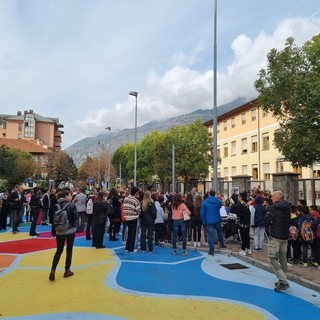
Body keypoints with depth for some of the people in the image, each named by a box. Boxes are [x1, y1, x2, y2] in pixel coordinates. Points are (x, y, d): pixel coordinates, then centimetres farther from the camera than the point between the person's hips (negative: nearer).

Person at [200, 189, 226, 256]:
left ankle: (212, 251, 5)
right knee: (219, 232, 28)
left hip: (208, 221, -3)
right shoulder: (218, 201, -1)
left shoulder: (204, 202, -10)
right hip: (217, 220, 3)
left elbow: (202, 213, -10)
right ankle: (222, 244, 41)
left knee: (210, 236, 0)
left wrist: (203, 220, 4)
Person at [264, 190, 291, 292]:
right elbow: (288, 222, 16)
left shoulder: (273, 208, -14)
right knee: (283, 258, 15)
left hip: (275, 236, -7)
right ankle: (283, 280, 23)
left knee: (273, 259, -3)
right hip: (285, 236, 7)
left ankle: (283, 281, -12)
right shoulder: (288, 208, 7)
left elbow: (266, 222, -12)